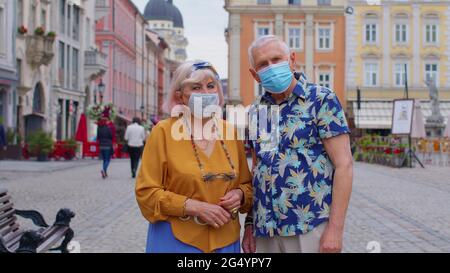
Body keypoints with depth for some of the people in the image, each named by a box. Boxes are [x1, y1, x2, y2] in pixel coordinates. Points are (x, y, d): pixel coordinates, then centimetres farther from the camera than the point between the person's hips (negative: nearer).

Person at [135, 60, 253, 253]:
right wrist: (196, 207, -17)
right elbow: (146, 192, -10)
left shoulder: (230, 132, 3)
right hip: (177, 239, -3)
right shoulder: (164, 131, -8)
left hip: (225, 239, 4)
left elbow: (247, 184, 13)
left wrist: (239, 194, -9)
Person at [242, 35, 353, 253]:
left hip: (310, 227, -5)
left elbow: (344, 165, -9)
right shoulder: (256, 111, 11)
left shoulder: (322, 100, -5)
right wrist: (249, 223, 10)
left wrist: (335, 228, -15)